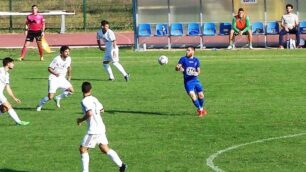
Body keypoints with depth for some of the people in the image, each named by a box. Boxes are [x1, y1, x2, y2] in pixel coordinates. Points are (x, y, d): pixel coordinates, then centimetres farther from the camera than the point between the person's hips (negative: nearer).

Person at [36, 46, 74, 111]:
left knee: (71, 90, -8)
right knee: (50, 97, -14)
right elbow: (49, 68, -16)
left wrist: (69, 75, 18)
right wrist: (55, 73, -32)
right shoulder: (57, 59, -19)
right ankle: (40, 105, 14)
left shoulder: (69, 59, -1)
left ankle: (58, 98, 14)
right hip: (54, 79, -6)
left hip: (62, 79, 6)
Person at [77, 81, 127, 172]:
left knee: (83, 149, 1)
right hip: (101, 128, 8)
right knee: (105, 149, 14)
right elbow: (101, 109, 22)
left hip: (93, 130, -8)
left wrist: (81, 120, -13)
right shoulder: (94, 99, 10)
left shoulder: (85, 101, -15)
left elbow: (89, 113, -28)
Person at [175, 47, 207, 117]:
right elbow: (176, 68, -5)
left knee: (201, 95, 2)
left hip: (195, 80, 3)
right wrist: (179, 68, -29)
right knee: (192, 95, -15)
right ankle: (200, 109, 2)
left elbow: (198, 70, 12)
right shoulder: (183, 59, -2)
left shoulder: (196, 60, 6)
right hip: (187, 81, -3)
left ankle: (201, 108, 30)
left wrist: (197, 73, -11)